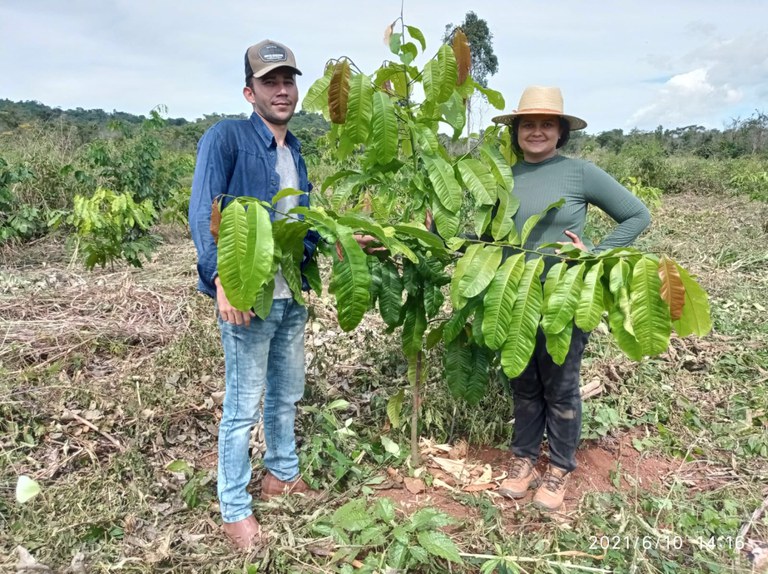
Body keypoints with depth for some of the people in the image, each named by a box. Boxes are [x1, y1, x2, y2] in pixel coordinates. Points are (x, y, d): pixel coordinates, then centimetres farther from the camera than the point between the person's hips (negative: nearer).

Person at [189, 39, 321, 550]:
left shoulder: (295, 151, 12)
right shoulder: (226, 138, -10)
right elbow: (203, 213, -19)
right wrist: (221, 279, -28)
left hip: (293, 296, 7)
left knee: (287, 395, 19)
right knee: (243, 407, 4)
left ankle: (282, 474, 40)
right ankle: (234, 508, 21)